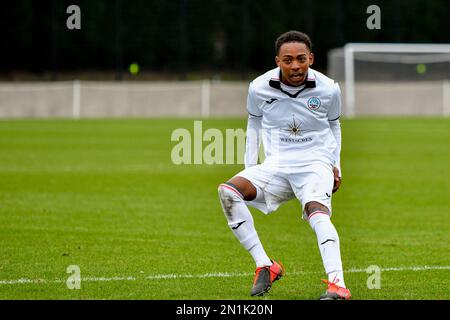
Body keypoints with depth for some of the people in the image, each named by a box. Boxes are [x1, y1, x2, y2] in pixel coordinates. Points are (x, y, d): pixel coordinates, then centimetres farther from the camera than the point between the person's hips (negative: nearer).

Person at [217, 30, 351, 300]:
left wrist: (336, 166, 8)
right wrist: (250, 168, 10)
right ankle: (265, 266, -18)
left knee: (317, 212, -34)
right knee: (228, 191, -23)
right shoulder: (259, 88, -4)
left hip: (316, 164, -2)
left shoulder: (328, 89, -5)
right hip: (276, 165, 3)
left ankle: (337, 284, -48)